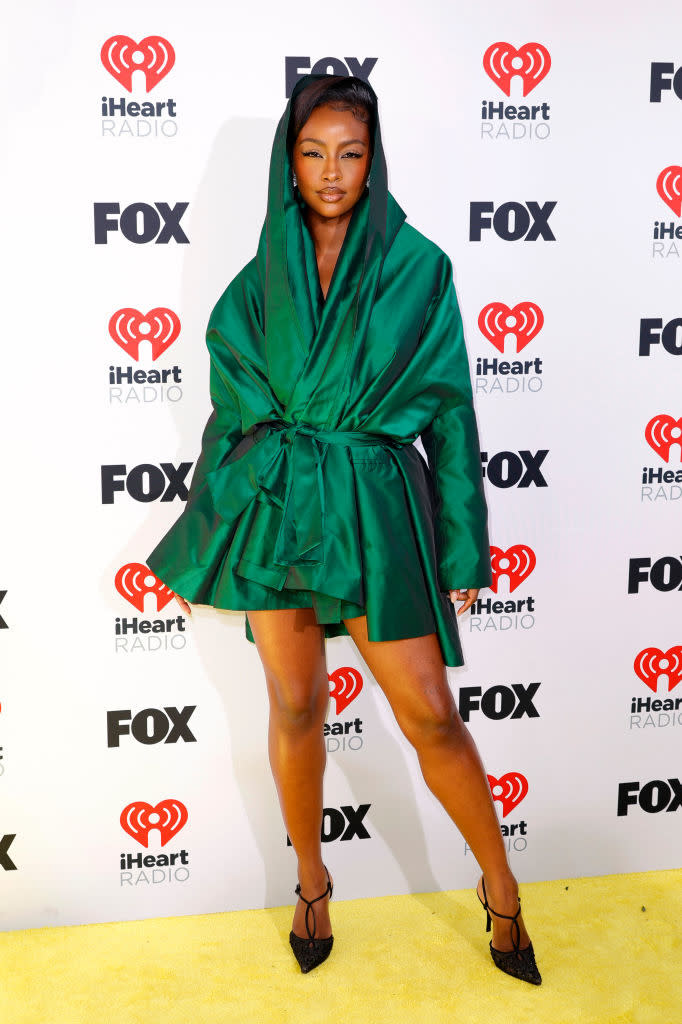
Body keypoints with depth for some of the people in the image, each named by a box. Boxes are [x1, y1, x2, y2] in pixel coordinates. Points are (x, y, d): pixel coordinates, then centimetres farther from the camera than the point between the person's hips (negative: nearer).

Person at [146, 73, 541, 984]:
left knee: (429, 712, -1)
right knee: (295, 705, 9)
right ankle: (312, 883, 32)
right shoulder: (260, 280, 8)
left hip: (376, 505, -2)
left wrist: (463, 543, -1)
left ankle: (501, 889, 22)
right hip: (272, 502, 2)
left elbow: (449, 405, 2)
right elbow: (232, 411, 12)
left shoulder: (417, 265, 2)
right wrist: (201, 546, 13)